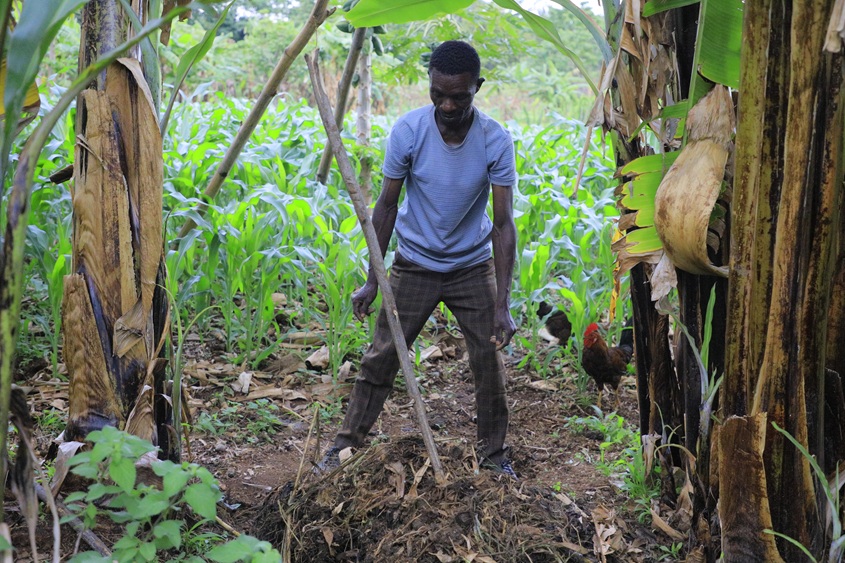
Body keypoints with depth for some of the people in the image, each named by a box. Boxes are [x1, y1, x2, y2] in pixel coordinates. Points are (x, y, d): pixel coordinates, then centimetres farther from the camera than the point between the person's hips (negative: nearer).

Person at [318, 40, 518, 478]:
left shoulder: (495, 141, -19)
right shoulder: (408, 131, -19)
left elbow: (504, 222, -18)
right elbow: (387, 205, -9)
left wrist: (503, 305, -22)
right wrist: (372, 280, -8)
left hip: (473, 266, 0)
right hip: (414, 265, 0)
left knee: (489, 360, 3)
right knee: (380, 357, 3)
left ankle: (493, 451, 22)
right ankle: (347, 442, 18)